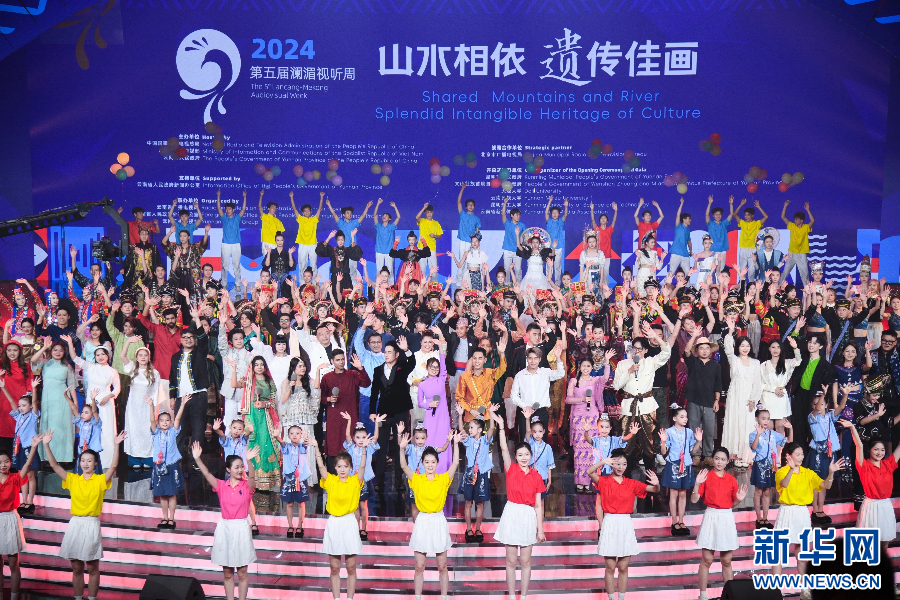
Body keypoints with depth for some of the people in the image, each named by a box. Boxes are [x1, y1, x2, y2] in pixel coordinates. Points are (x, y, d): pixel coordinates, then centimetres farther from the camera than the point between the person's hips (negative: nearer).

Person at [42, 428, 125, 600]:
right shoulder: (73, 479, 6)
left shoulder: (100, 480, -1)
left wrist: (116, 445, -28)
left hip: (92, 524, -3)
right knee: (76, 568, 9)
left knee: (92, 567, 5)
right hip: (75, 524, 3)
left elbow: (113, 465, -17)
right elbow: (54, 465, 1)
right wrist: (46, 445, -8)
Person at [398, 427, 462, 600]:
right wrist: (402, 448, -28)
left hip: (438, 521, 0)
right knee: (419, 566, 6)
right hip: (422, 522, 0)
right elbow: (403, 466, -14)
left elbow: (455, 463, -12)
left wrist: (456, 444, -22)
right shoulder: (417, 479, -1)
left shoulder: (443, 479, -1)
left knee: (442, 566, 8)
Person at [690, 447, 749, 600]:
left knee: (726, 561, 9)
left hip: (727, 518, 3)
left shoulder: (731, 479, 5)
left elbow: (733, 504, 13)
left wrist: (739, 499, -8)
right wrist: (697, 484, -20)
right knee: (707, 560, -1)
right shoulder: (706, 476, -3)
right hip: (711, 517, -2)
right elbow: (694, 500, -6)